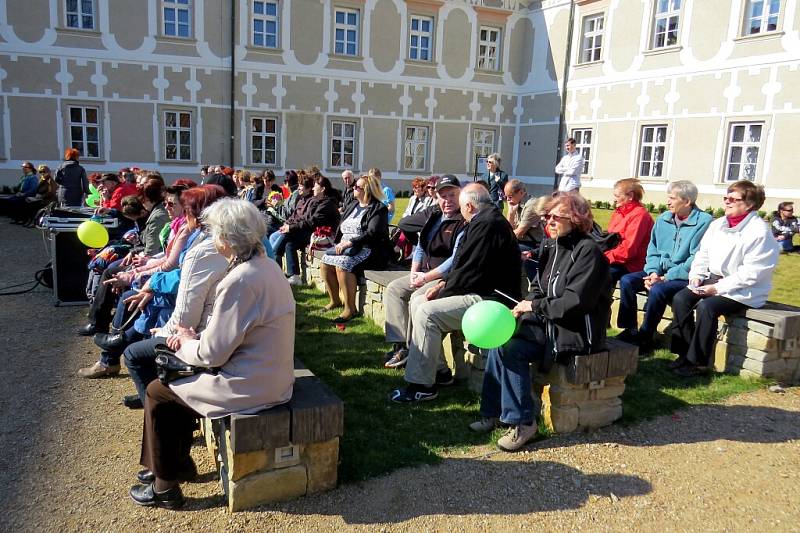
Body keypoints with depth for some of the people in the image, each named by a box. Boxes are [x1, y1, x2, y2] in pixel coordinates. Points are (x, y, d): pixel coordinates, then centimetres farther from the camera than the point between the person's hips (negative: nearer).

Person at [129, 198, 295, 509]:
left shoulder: (239, 281, -27)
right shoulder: (267, 265, 2)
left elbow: (212, 354, -21)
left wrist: (185, 343, -1)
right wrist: (196, 338, 3)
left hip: (251, 387, -9)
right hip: (271, 375, 9)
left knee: (157, 392, 9)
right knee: (180, 378, 24)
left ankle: (165, 487, 24)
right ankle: (178, 461, 39)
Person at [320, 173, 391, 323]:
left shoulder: (378, 209, -7)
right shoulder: (354, 205, 20)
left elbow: (372, 233, -20)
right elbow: (341, 227, 21)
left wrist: (349, 242, -26)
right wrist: (339, 243, 3)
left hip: (369, 249, -8)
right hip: (346, 247, 8)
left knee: (342, 264, -31)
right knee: (325, 262, -12)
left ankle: (350, 308, -24)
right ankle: (335, 300, 6)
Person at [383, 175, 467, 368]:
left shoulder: (464, 223, -14)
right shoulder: (433, 215, 13)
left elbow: (455, 261, -21)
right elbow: (420, 246, 19)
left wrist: (426, 277, -17)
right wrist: (414, 272, 4)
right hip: (425, 273, 9)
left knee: (418, 297, -28)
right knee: (393, 289, 2)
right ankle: (400, 345, -6)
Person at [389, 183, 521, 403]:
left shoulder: (487, 224, -18)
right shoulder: (488, 219, 16)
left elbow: (470, 271, -22)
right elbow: (464, 265, 18)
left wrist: (443, 291, -9)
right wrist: (444, 284, 6)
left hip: (488, 298, -11)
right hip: (480, 292, 11)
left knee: (427, 312, -23)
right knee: (417, 302, 9)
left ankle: (422, 386, -13)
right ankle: (438, 370, 14)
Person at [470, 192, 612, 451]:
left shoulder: (588, 251, -15)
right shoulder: (552, 246, 9)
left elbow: (575, 301, -23)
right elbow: (539, 288, 15)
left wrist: (535, 306, -15)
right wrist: (521, 308, -5)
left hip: (576, 331, -8)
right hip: (548, 323, 8)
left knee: (512, 350, -24)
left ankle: (523, 423, -10)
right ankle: (493, 413, -1)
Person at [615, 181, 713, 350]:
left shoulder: (703, 221, -11)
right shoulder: (663, 219, 9)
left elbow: (696, 260, -17)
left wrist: (666, 277, -19)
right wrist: (652, 272, -8)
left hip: (684, 277, -6)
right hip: (660, 271, 7)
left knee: (657, 290, -32)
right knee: (627, 281, -14)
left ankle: (644, 337, -13)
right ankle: (630, 329, -5)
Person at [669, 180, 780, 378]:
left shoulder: (760, 232, -14)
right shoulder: (717, 224, 9)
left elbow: (751, 273, -19)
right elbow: (703, 254, 13)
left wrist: (718, 288, -22)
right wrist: (696, 276, -5)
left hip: (743, 291, -7)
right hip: (713, 279, 7)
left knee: (706, 306, -31)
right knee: (680, 298, -16)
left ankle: (698, 361, -18)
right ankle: (685, 352, -8)